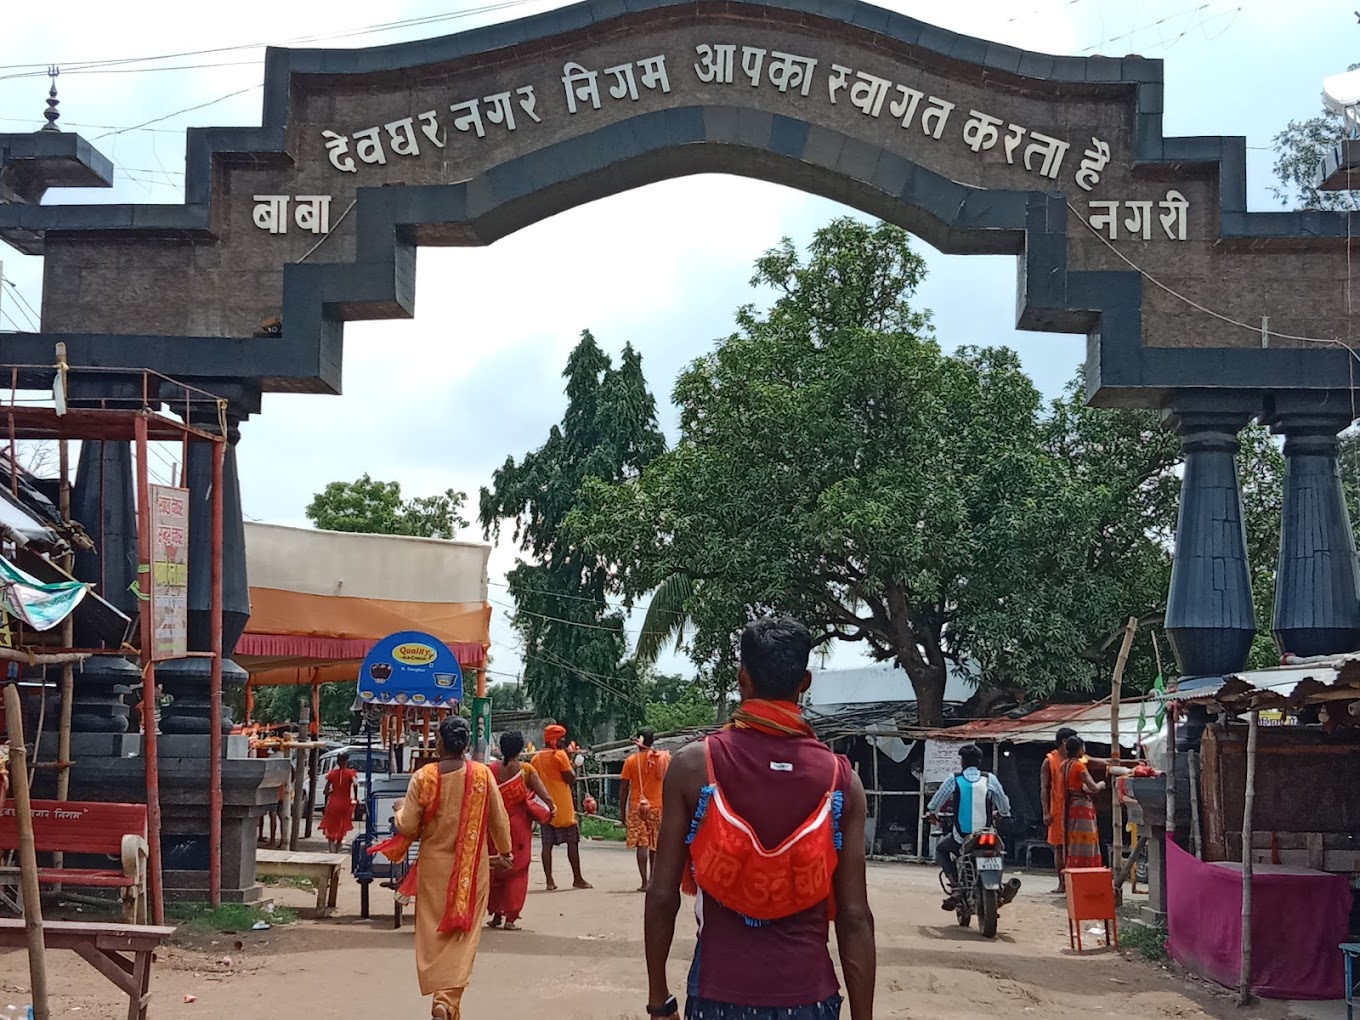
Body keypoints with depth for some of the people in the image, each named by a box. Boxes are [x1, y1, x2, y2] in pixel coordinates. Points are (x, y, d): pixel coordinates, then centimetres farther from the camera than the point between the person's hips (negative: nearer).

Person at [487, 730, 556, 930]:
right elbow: (546, 797, -12)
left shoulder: (492, 769, -4)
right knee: (517, 871, 6)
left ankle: (496, 914, 18)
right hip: (519, 826, -2)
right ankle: (511, 917, 3)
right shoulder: (526, 770, -9)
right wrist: (551, 809, 8)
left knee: (495, 869, 15)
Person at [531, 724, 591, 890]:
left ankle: (549, 881, 0)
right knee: (572, 842, 3)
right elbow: (571, 779, -11)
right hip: (563, 806, -5)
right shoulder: (560, 755, -10)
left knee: (547, 844, 3)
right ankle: (577, 879, 6)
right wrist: (570, 761, -1)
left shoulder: (536, 758, 10)